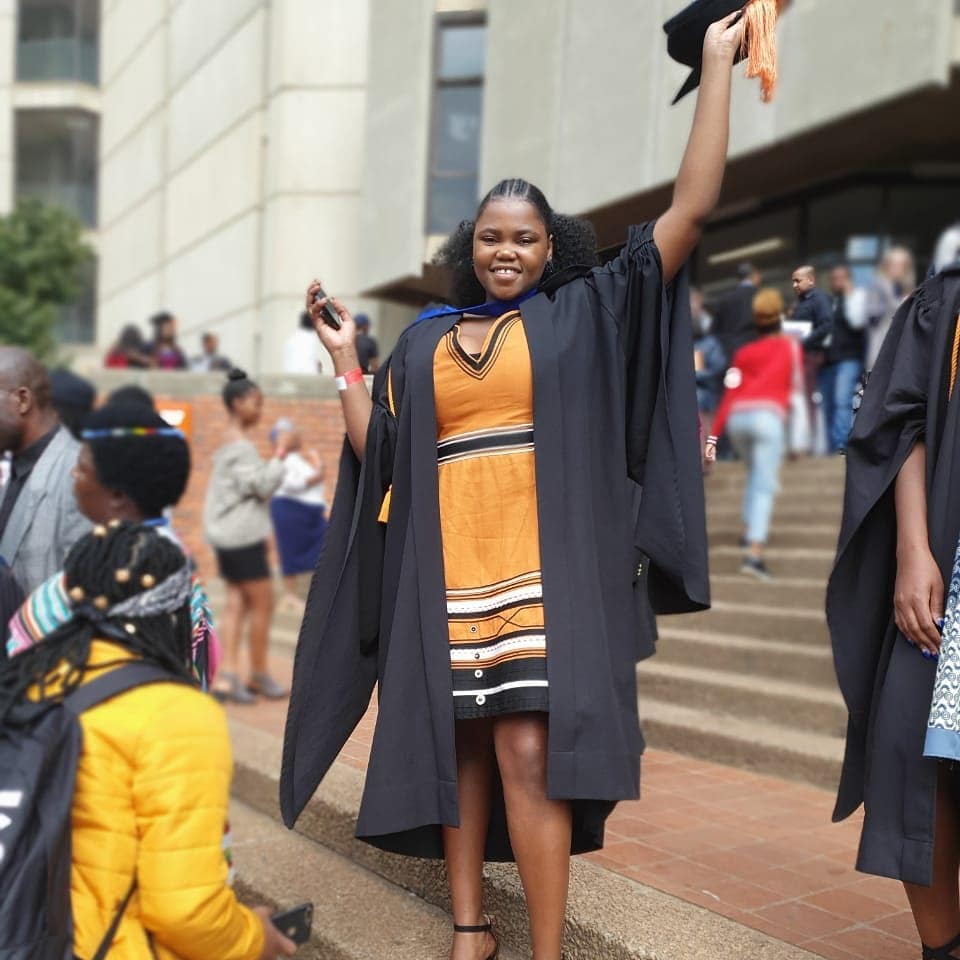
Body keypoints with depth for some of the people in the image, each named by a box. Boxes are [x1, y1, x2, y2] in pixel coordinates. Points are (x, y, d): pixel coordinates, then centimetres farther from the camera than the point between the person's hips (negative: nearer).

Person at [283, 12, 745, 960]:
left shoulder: (584, 314, 6)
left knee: (530, 754, -10)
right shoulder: (426, 341, 13)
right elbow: (376, 453, 10)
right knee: (457, 747, 9)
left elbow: (691, 208, 0)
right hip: (450, 576, 4)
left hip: (544, 571, -3)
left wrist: (718, 63, 1)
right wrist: (344, 359, 9)